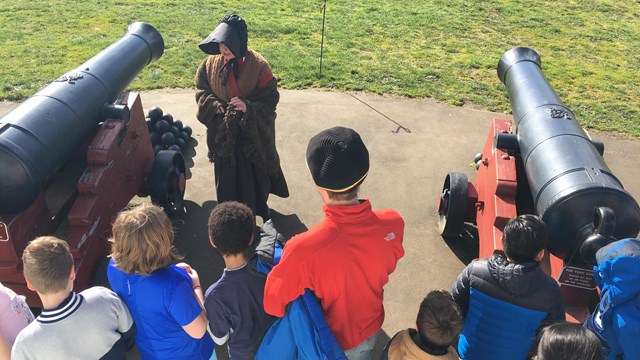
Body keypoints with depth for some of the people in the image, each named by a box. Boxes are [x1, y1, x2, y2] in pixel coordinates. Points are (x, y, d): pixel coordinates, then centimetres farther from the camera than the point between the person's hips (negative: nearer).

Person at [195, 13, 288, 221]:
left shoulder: (258, 66, -18)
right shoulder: (211, 63, -7)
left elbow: (270, 99, -13)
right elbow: (201, 90, 5)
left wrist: (248, 107, -28)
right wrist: (214, 105, -13)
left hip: (252, 132, -3)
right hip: (223, 133, 3)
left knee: (254, 172, 13)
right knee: (226, 173, 15)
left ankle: (259, 208, 39)